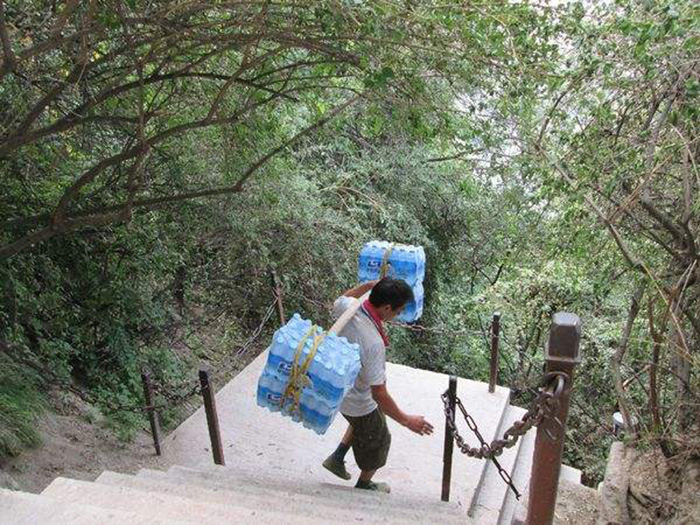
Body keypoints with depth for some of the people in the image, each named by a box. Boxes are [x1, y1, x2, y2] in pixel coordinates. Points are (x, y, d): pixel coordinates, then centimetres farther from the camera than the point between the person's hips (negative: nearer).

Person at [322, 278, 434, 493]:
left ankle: (337, 458, 41)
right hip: (359, 403, -7)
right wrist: (407, 420, -21)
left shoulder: (348, 308, -21)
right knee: (377, 441, 23)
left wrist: (370, 285, 6)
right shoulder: (373, 343, -40)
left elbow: (339, 301, 8)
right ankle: (364, 485, 46)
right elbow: (379, 394, -33)